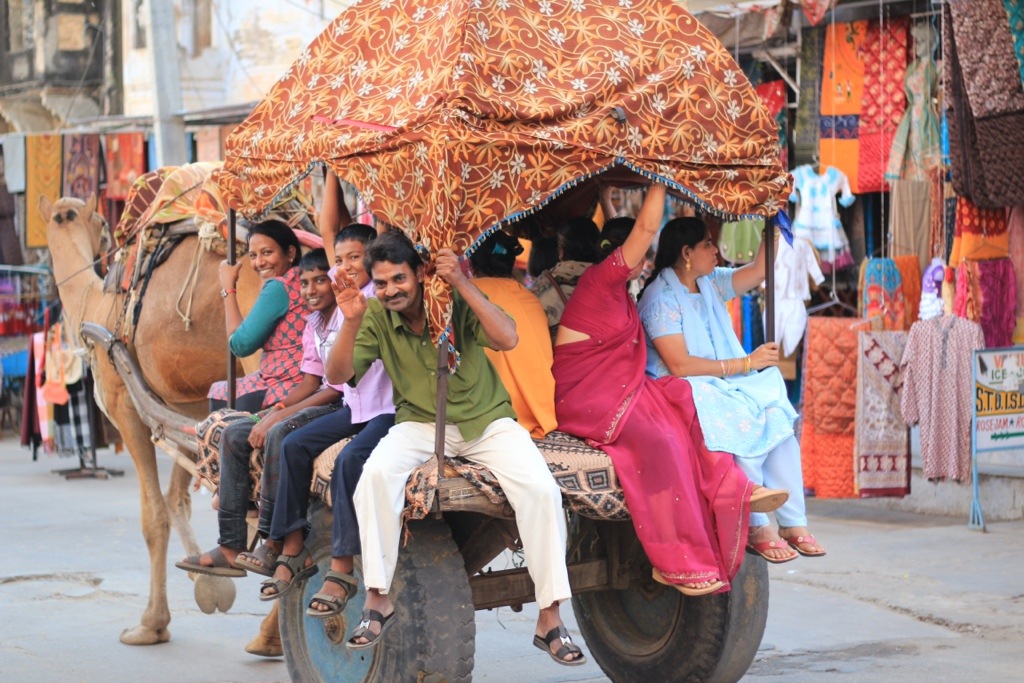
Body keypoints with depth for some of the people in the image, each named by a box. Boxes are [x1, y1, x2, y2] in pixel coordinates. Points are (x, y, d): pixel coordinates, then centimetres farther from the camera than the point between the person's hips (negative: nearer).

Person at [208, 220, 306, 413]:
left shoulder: (278, 287, -17)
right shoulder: (298, 281, 11)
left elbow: (240, 345, -12)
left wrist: (228, 288, -5)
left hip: (285, 393, -9)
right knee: (219, 390, 27)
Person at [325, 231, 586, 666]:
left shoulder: (457, 301, -11)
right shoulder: (377, 316, -6)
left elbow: (508, 340, -25)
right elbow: (337, 376, -9)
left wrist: (462, 285, -30)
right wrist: (351, 322, -25)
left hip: (487, 421, -1)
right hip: (420, 424, 1)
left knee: (542, 489, -25)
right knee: (377, 472, -31)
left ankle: (550, 618, -15)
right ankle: (378, 599, -19)